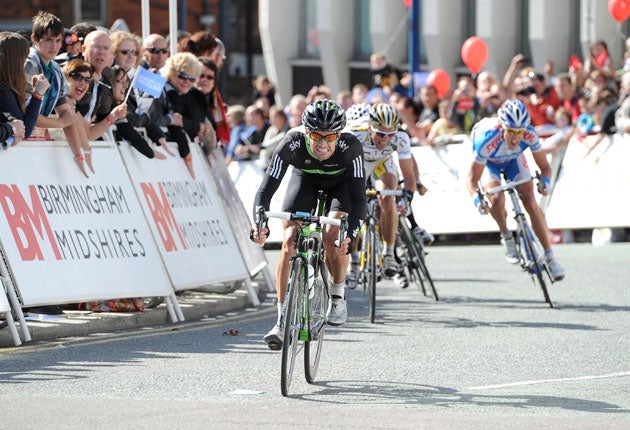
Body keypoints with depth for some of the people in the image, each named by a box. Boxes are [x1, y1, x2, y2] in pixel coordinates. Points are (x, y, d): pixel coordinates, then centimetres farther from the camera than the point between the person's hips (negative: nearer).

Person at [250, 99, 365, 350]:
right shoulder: (292, 143, -36)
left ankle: (338, 294, 3)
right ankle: (282, 321, -11)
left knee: (332, 237, -26)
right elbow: (266, 188, -35)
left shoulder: (350, 147, -38)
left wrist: (350, 234, -53)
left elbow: (358, 198, -38)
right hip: (305, 178, 1)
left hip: (341, 182, -1)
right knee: (289, 243, -16)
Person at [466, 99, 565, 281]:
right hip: (489, 163, -2)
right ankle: (506, 237, 6)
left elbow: (545, 166, -22)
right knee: (497, 201, -26)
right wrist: (477, 198, -53)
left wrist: (545, 181, -44)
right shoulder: (487, 141, -43)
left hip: (513, 159, 2)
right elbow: (472, 179, -33)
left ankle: (550, 257, -5)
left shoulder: (529, 135, -35)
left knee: (531, 203, -12)